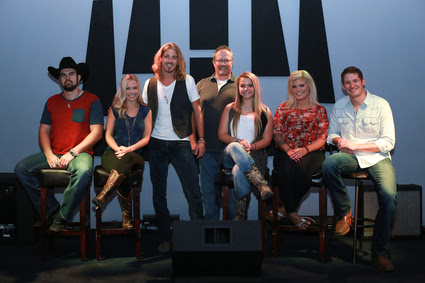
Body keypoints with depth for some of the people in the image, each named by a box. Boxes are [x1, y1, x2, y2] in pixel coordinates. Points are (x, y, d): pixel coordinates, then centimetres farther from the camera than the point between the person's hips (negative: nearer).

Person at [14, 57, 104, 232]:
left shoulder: (91, 101, 2)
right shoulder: (52, 102, 16)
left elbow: (96, 133, -5)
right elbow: (43, 131, 12)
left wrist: (72, 153, -14)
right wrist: (49, 155, -6)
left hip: (80, 153, -5)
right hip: (53, 154, 5)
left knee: (83, 172, -39)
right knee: (21, 169, -16)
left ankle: (62, 217, -19)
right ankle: (51, 211, -9)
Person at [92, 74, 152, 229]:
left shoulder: (146, 111, 13)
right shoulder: (115, 109, 14)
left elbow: (146, 137, 6)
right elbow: (108, 135, 9)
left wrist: (129, 149, -12)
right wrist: (117, 148, -14)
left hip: (135, 155, 0)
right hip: (113, 153, 1)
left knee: (126, 159, -41)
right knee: (124, 174, -38)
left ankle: (102, 197, -51)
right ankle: (127, 215, -35)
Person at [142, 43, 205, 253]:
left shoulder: (187, 81, 3)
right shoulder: (150, 84, 9)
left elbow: (197, 111, 4)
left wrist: (201, 139, -1)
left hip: (181, 143, -2)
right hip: (156, 143, 3)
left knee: (193, 192, -6)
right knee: (159, 194, 7)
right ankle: (165, 238, 17)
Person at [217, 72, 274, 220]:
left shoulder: (264, 112, 12)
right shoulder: (230, 109, 16)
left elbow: (266, 140, 7)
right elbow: (221, 134, 9)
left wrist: (251, 146, -14)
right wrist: (239, 142, -11)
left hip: (254, 155, -1)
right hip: (230, 156, 2)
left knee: (238, 171, -39)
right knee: (234, 147, -39)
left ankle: (240, 215, -35)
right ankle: (262, 185, -49)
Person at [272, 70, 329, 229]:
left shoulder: (319, 110, 14)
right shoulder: (284, 108, 18)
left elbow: (322, 139, 5)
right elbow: (276, 134, 9)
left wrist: (305, 149, -15)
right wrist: (287, 149, -11)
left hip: (311, 152, -1)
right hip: (285, 151, 1)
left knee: (302, 170, -37)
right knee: (287, 170, -36)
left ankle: (285, 209, -16)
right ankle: (291, 213, -19)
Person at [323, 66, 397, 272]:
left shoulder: (380, 105, -3)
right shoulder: (339, 107, 9)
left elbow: (388, 142, -6)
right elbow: (332, 134, 21)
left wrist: (355, 145, -14)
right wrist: (339, 141, -5)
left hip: (377, 157, -2)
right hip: (350, 157, 3)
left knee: (389, 197, -28)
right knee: (329, 164, -33)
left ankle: (379, 253, -14)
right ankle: (344, 213, -13)